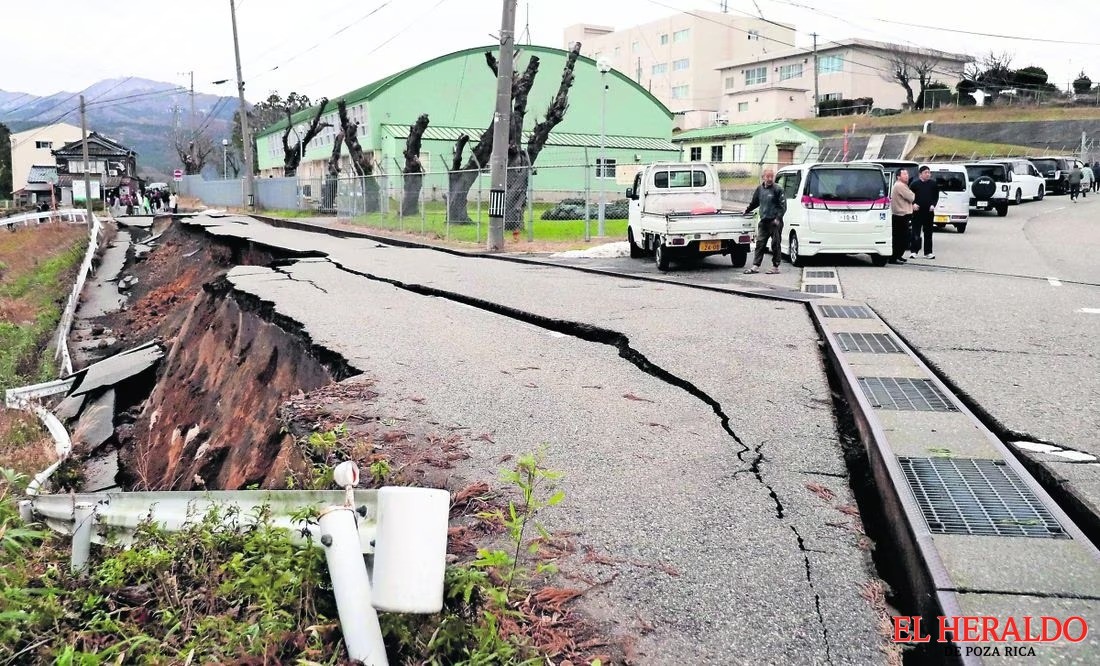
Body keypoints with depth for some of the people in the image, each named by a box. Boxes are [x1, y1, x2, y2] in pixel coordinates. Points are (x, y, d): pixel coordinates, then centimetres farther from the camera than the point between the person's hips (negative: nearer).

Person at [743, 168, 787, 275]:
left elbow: (783, 206, -7)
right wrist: (747, 210, 34)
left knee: (775, 245, 1)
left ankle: (775, 267, 8)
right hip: (763, 221, 5)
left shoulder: (778, 190, -5)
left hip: (775, 222, -5)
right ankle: (755, 266, 5)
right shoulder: (760, 189, 11)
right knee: (760, 243, 3)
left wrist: (778, 218, -15)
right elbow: (754, 202, 27)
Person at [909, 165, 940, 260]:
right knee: (916, 232, -3)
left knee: (928, 232, 7)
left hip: (929, 211, 2)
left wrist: (933, 205, -5)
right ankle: (913, 251, 2)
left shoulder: (933, 184, 6)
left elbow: (936, 196, 10)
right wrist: (913, 204, -11)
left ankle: (928, 252, 12)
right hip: (917, 211, -2)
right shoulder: (915, 184, 1)